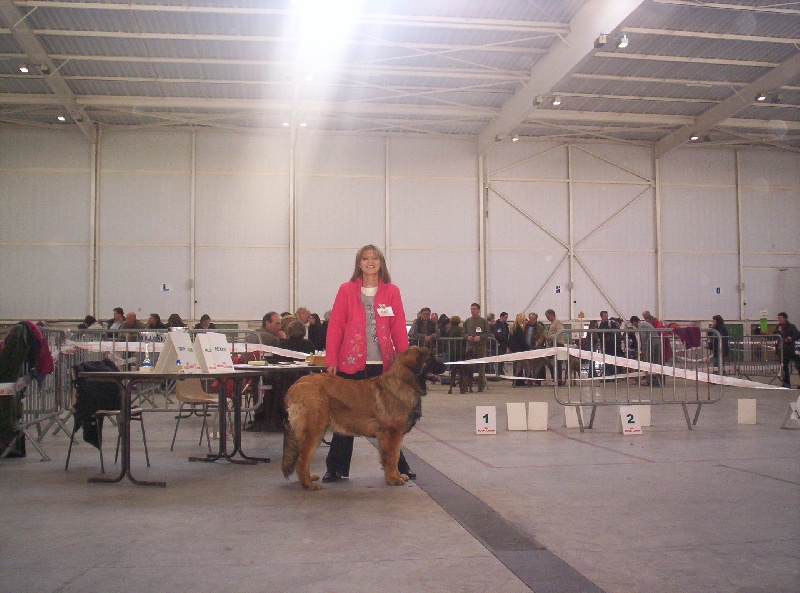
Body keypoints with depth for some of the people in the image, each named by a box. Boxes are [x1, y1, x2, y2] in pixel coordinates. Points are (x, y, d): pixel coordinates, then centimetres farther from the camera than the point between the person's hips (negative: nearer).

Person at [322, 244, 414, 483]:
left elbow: (399, 329, 3)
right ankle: (336, 468, 17)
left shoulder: (391, 291, 6)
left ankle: (397, 465, 19)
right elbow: (335, 327, 0)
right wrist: (331, 360, -7)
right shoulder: (347, 290, 3)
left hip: (383, 364, 1)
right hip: (351, 363, -1)